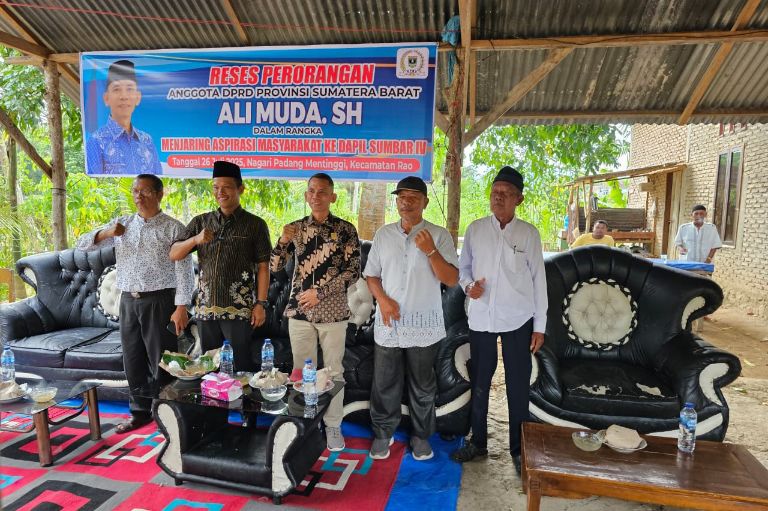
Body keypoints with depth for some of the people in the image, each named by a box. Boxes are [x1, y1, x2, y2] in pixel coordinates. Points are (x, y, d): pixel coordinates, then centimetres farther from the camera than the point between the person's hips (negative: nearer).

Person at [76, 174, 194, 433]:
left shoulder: (173, 228, -5)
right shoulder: (121, 223, 9)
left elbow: (185, 271, -9)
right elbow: (83, 244, 7)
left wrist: (181, 307, -15)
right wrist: (106, 233, -13)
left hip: (159, 301, -5)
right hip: (128, 301, 5)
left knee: (161, 362, 2)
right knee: (133, 361, 13)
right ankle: (140, 412, 28)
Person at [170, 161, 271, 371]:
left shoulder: (255, 225, 1)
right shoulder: (201, 222, 11)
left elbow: (263, 267, -1)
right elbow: (174, 255, 6)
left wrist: (261, 304, -8)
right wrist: (195, 239, -12)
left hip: (239, 309, -4)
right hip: (205, 308, 4)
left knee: (243, 367, 1)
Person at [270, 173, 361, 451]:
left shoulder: (345, 229, -3)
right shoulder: (295, 228, 6)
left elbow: (353, 272, -8)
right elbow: (274, 267, 4)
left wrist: (320, 292, -15)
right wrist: (283, 241, -14)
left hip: (332, 312, -2)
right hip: (299, 311, 2)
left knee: (333, 370, 7)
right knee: (302, 370, 10)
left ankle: (333, 426, 23)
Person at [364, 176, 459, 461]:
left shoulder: (439, 235, -4)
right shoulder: (383, 234, 6)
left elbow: (451, 279, -9)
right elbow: (371, 274, 10)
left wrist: (430, 251, -23)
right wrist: (382, 300, -8)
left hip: (424, 325, -2)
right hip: (388, 323, 2)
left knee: (423, 387, 12)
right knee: (384, 384, 11)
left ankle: (421, 436, 32)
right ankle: (383, 433, 31)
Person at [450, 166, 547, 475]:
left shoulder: (528, 233, -2)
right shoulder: (475, 230, 2)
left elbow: (538, 279, 1)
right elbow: (463, 267, 11)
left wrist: (540, 326, -1)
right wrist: (468, 285, -12)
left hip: (518, 320, -1)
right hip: (481, 317, 2)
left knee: (518, 386, 7)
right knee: (479, 383, 13)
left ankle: (518, 449, 25)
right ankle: (478, 442, 31)